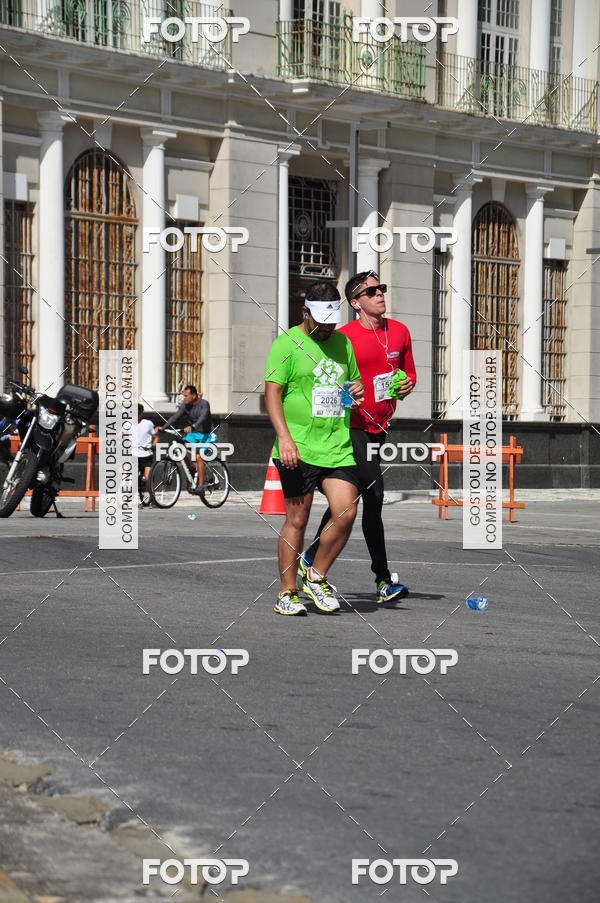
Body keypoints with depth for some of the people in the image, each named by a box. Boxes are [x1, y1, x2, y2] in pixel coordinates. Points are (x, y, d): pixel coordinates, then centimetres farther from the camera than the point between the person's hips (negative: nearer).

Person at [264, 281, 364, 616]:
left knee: (346, 513, -7)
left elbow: (354, 379, 30)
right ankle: (288, 592, 11)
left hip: (338, 447, 5)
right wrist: (284, 436, -19)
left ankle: (316, 577, 14)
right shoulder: (287, 343, -2)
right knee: (297, 520, -1)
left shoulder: (343, 343, 16)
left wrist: (358, 389, 4)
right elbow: (272, 392, -8)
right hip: (299, 449, -5)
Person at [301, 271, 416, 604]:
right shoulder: (344, 337, -10)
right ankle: (383, 580, -9)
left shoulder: (399, 332, 8)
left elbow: (409, 372, 20)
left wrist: (408, 384, -1)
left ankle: (311, 560, 28)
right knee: (373, 494, -13)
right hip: (354, 426, -7)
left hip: (379, 426, 7)